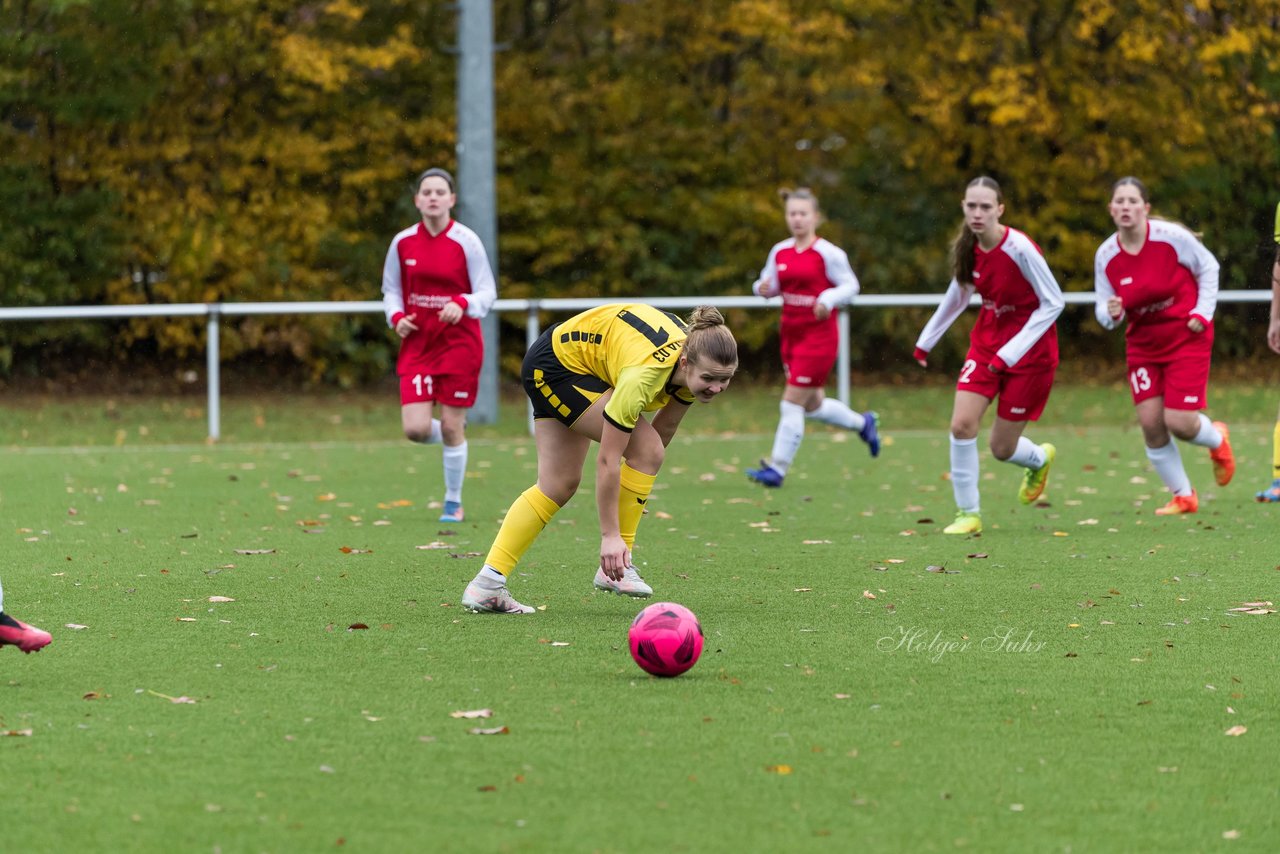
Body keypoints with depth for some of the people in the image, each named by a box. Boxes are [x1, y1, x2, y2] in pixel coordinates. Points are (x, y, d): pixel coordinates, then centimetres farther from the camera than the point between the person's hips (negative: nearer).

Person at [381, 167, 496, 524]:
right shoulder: (403, 243, 2)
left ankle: (453, 502, 17)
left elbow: (487, 292, -5)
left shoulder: (466, 241, -7)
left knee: (451, 427, -1)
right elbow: (391, 290, 13)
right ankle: (453, 435, 27)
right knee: (416, 429, -10)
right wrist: (397, 317, -8)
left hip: (459, 343, -2)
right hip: (417, 344, 2)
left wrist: (463, 304, -26)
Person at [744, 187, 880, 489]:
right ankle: (863, 423, 42)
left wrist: (829, 299, -24)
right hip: (791, 334, 7)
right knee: (813, 405, 16)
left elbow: (850, 286, -6)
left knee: (792, 403, -9)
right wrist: (763, 288, -9)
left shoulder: (828, 253, -10)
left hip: (819, 336, -7)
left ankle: (777, 468, -4)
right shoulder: (780, 252, 7)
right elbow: (770, 285, 15)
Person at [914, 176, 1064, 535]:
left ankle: (1040, 458, 39)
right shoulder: (967, 248, -5)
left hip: (1029, 351, -5)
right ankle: (968, 513, -1)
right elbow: (958, 295, 15)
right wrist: (926, 340, 22)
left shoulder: (1020, 249, -24)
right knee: (962, 423, -15)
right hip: (987, 341, 5)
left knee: (1001, 448, 2)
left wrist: (1011, 352, -23)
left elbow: (1053, 303, -19)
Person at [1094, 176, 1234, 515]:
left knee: (1179, 422, -12)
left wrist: (1202, 312, -9)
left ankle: (1217, 439, 26)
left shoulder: (1171, 236, -17)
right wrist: (1111, 313, -24)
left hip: (1186, 338, -4)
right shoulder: (1106, 255, -8)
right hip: (1143, 344, 4)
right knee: (1150, 423, -5)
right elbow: (1104, 310, -1)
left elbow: (1208, 268, -1)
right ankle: (1183, 496, 14)